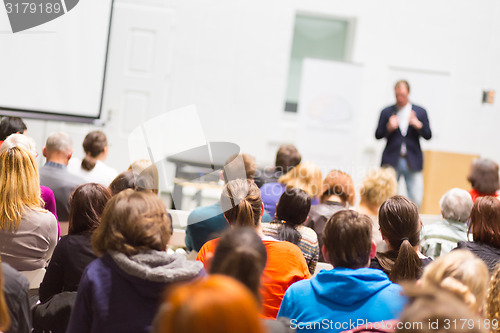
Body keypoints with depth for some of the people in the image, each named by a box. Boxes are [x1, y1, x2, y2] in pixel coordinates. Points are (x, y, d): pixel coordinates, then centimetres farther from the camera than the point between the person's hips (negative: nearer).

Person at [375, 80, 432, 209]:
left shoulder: (420, 112, 9)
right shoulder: (386, 112, 8)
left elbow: (428, 136, 5)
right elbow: (377, 135, 6)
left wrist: (418, 125, -13)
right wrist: (389, 128, -13)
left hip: (412, 162, 0)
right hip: (391, 161, 0)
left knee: (416, 200, -6)